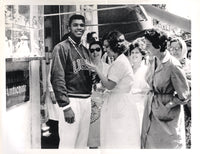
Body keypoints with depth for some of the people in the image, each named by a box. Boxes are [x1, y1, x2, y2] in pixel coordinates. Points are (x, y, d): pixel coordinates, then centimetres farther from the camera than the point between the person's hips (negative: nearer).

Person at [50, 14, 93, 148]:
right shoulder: (61, 48, -5)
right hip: (71, 100, -7)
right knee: (68, 143, -7)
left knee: (83, 142, 12)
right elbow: (57, 79, -12)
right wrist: (66, 106, -18)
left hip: (87, 100, 7)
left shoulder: (85, 50, 16)